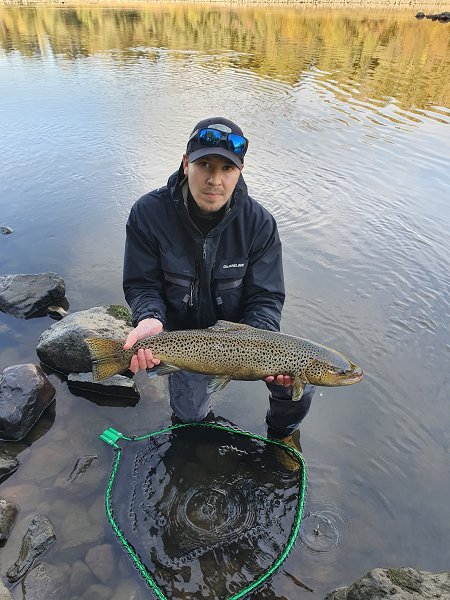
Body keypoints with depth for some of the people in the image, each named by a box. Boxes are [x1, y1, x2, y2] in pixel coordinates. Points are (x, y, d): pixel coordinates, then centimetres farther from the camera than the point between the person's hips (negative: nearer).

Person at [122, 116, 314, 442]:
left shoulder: (259, 223, -19)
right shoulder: (149, 213, -20)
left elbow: (265, 297, -16)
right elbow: (142, 285, -14)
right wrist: (150, 320, -35)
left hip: (242, 329, 0)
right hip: (183, 332, 0)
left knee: (298, 387, -11)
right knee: (189, 416, 8)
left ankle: (282, 433, 26)